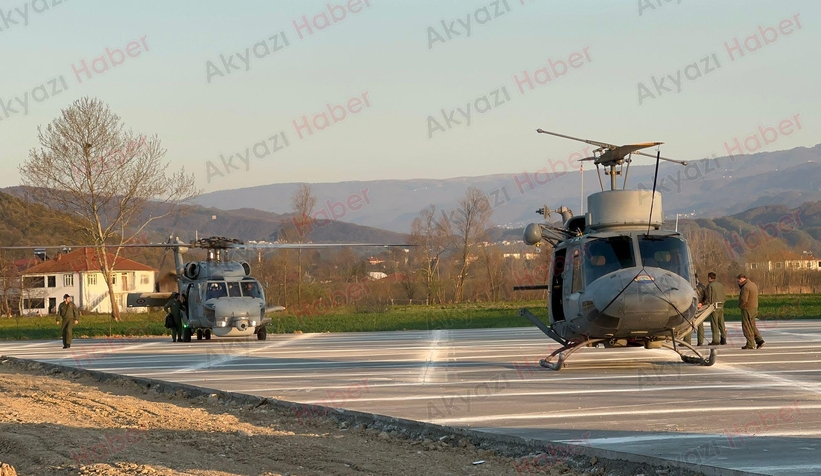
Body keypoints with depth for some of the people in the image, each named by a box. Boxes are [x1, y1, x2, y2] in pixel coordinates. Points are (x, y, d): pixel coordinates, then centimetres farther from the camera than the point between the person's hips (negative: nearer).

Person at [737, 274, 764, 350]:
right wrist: (740, 285, 9)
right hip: (754, 308, 10)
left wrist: (739, 305, -8)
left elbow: (743, 300, -26)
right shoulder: (753, 284, 12)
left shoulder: (746, 287, -20)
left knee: (747, 327, -2)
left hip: (747, 309, -10)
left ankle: (750, 344, 0)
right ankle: (759, 341, 8)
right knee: (752, 326, 17)